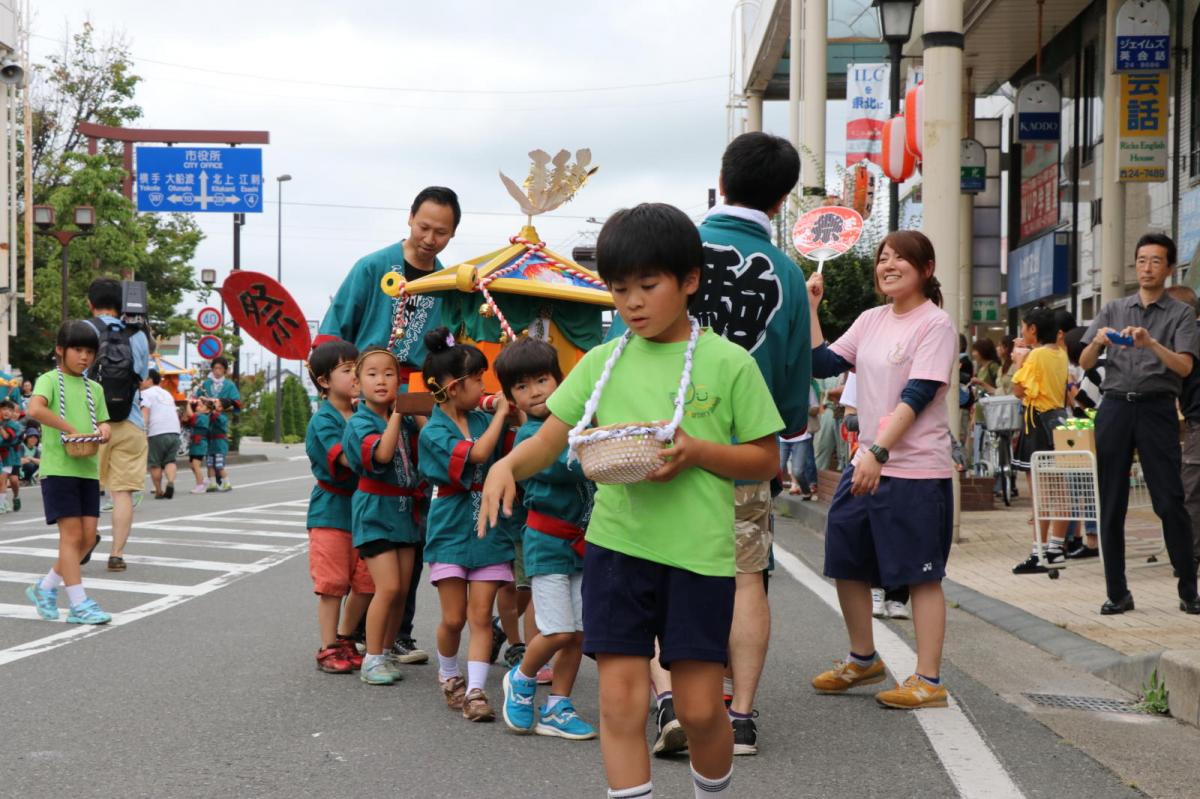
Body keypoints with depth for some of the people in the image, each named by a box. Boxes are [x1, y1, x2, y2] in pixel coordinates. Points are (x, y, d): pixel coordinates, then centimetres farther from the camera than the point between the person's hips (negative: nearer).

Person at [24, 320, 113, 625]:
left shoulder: (95, 388, 17)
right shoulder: (50, 380, -3)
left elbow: (102, 423, 20)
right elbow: (35, 409, -22)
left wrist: (104, 429, -4)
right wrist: (71, 429, -23)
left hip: (88, 468, 7)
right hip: (58, 467, -6)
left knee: (88, 536, 3)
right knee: (72, 534, -7)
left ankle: (45, 587, 21)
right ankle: (79, 605, -3)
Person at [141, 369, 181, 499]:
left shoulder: (146, 393, 4)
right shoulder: (167, 393, 27)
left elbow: (145, 413, -9)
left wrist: (143, 433, -15)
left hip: (157, 432, -6)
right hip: (174, 431, 6)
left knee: (155, 464, 5)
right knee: (170, 460, 10)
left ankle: (159, 491, 7)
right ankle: (171, 482, -15)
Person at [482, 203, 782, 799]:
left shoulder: (729, 362, -1)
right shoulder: (602, 361, 8)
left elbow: (766, 461, 2)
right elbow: (548, 440, 7)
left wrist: (697, 450, -14)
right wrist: (507, 465, -15)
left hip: (699, 551, -2)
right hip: (616, 545, 2)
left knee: (699, 707, 2)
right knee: (619, 698, -1)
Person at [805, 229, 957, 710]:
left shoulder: (935, 323, -10)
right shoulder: (871, 321, 12)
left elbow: (917, 395, -18)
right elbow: (822, 364, 11)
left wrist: (879, 452, -25)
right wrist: (810, 309, 4)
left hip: (917, 471, -8)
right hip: (866, 462, 8)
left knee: (920, 574, -1)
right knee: (846, 562, 14)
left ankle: (928, 681, 7)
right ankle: (862, 660, 33)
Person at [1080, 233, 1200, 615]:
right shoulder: (1113, 310, 15)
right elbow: (1084, 363, 9)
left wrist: (1151, 343, -24)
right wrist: (1098, 342, -13)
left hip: (1157, 408, -3)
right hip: (1115, 408, 3)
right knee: (1111, 505, 2)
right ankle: (1117, 593, 7)